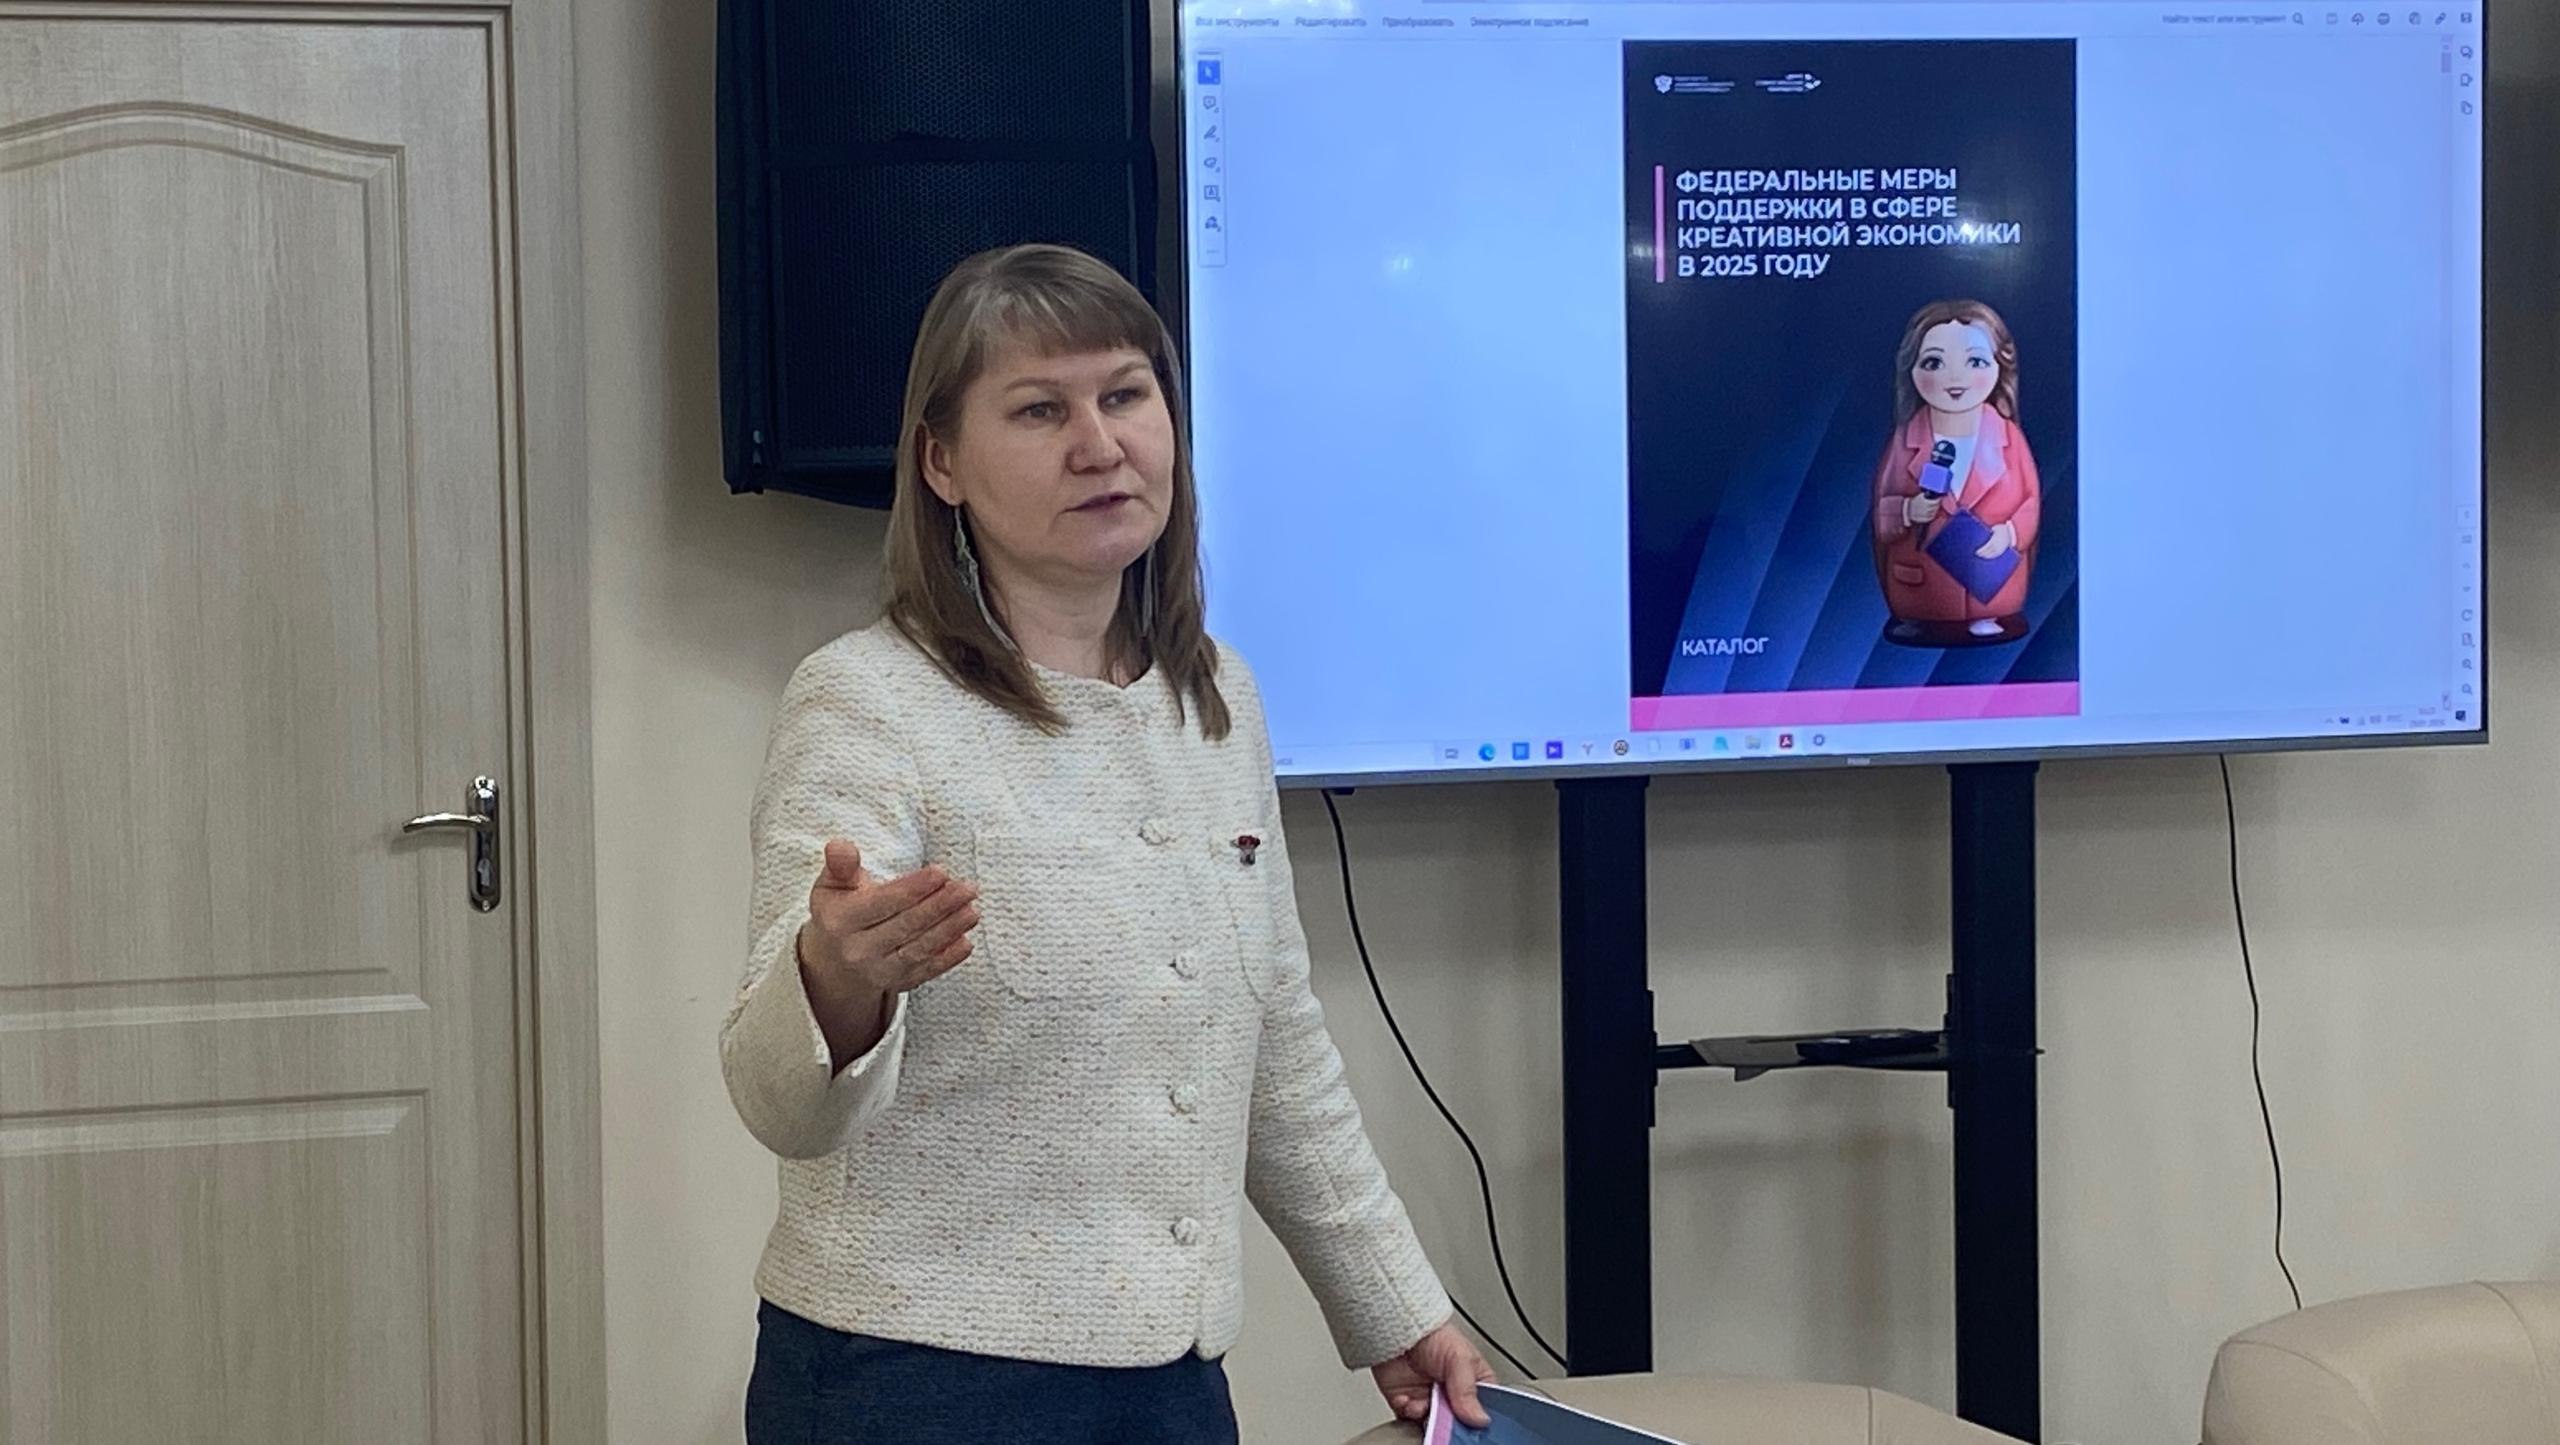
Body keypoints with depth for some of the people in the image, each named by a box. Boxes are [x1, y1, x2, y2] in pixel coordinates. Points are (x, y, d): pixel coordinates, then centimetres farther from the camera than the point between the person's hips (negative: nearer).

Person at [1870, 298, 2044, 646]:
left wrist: (2011, 533, -18)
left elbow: (2032, 500, 0)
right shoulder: (1905, 440, -1)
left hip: (1995, 585, 0)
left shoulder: (2008, 437, -1)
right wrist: (1908, 512, -20)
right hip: (1921, 590, 0)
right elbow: (1881, 509, 0)